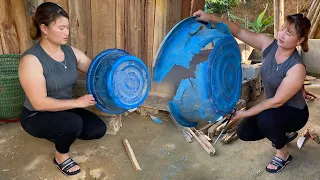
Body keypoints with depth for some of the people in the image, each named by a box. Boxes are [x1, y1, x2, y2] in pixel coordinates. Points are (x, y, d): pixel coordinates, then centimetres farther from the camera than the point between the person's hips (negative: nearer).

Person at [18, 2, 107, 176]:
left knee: (98, 130, -6)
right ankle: (61, 156, -1)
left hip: (64, 110, 7)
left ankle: (60, 134, 20)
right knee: (73, 122, -33)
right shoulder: (31, 59, -26)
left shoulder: (71, 52, -6)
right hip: (36, 117, -6)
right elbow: (39, 103, -27)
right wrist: (77, 102, -28)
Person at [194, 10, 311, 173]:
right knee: (244, 132, -4)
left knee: (265, 119, -36)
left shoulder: (296, 68, -31)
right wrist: (212, 18, -31)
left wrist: (245, 113, -26)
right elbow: (240, 32, -18)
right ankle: (285, 132, 22)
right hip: (273, 109, 6)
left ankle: (283, 154, -4)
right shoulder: (268, 44, -16)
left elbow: (277, 101, -28)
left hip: (294, 113, -6)